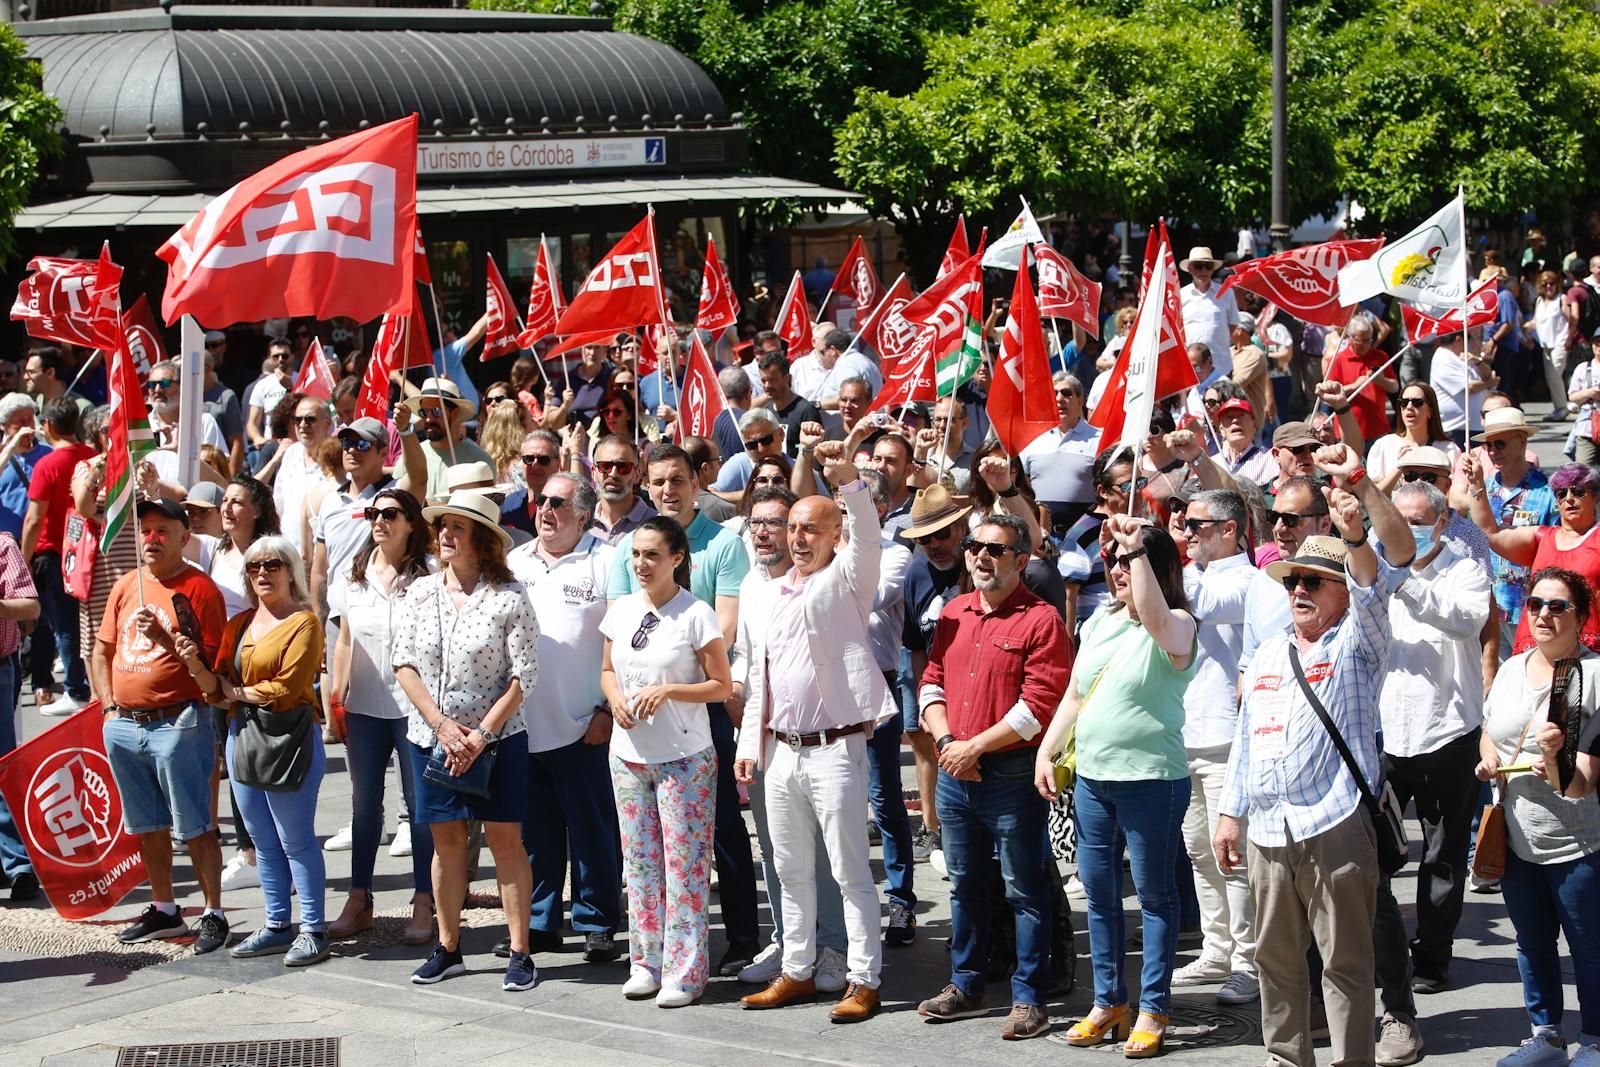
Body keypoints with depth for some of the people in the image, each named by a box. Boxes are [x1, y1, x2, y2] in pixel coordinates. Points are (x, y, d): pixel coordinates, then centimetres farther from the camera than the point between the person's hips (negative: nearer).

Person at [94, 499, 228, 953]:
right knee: (147, 825, 15)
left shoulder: (198, 588, -7)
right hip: (124, 725, 7)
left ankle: (214, 914, 1)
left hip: (177, 723, -7)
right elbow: (102, 650, 19)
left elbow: (210, 661, -11)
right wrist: (110, 705, 9)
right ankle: (164, 911, 26)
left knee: (194, 826, -4)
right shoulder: (126, 586, 12)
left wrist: (164, 638, -23)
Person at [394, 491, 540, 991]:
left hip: (497, 738, -4)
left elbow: (523, 677, -9)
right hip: (431, 736, 4)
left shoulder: (508, 597, -8)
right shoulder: (421, 592, 4)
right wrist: (443, 726, -9)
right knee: (446, 840, 9)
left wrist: (481, 735, -14)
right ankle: (447, 948, 17)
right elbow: (404, 664, 2)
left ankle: (520, 954, 1)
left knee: (506, 839, -2)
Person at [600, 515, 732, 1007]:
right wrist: (615, 699, -4)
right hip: (629, 756, 6)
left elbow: (721, 686, -8)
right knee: (639, 860, 10)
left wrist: (667, 691, -20)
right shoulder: (621, 610, 6)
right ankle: (645, 962, 19)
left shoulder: (696, 614, -10)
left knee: (684, 861, -3)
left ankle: (685, 971, 2)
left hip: (684, 757, -5)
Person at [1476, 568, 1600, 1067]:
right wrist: (1488, 759, -2)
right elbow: (1488, 732, 21)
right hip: (1516, 835, 6)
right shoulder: (1512, 668, 4)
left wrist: (1554, 756, -38)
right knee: (1531, 942, 17)